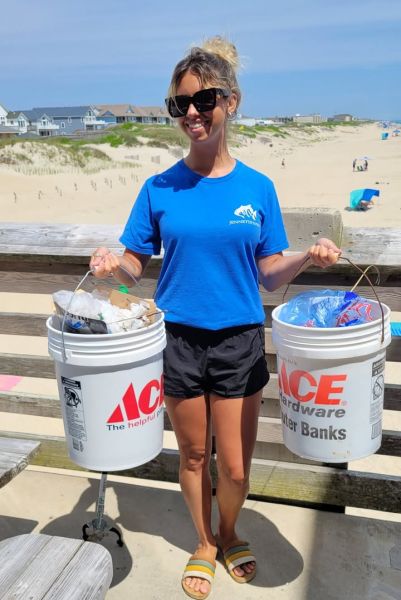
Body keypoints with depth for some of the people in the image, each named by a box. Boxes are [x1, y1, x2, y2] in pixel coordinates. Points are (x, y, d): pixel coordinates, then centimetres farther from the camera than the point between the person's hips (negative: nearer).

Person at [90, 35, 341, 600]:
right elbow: (136, 263, 2)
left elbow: (270, 273, 1)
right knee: (193, 455, 15)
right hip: (179, 340, 0)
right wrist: (113, 262, -20)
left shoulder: (257, 188, -2)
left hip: (239, 341, 0)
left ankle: (229, 534, 41)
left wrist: (309, 257, -18)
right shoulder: (159, 188, -3)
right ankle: (205, 544, 42)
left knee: (236, 468, 7)